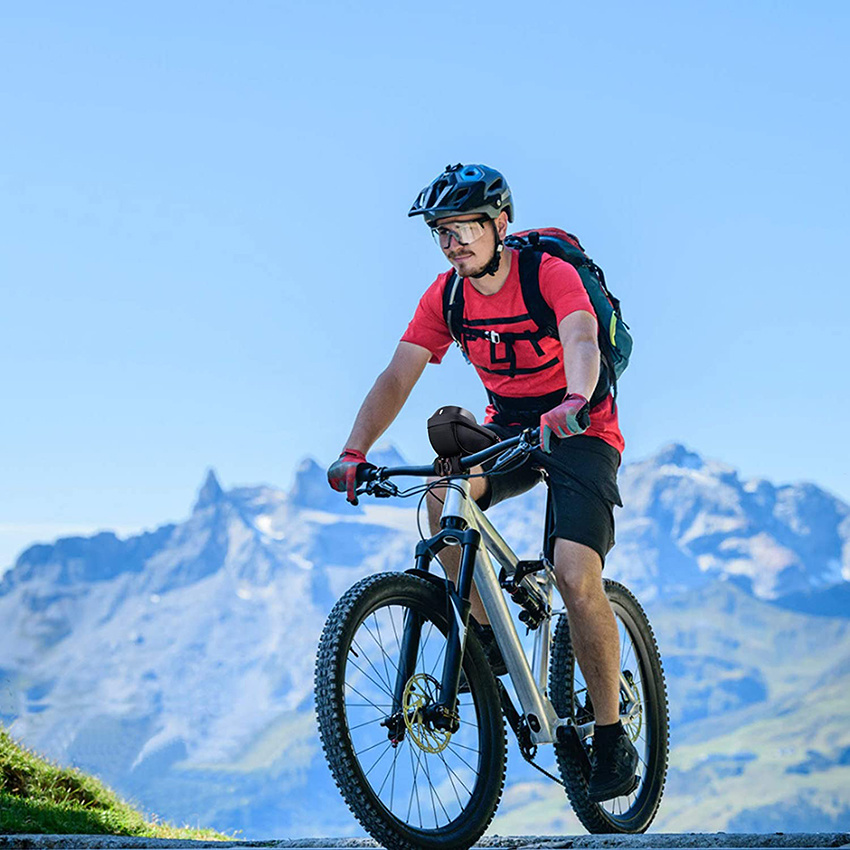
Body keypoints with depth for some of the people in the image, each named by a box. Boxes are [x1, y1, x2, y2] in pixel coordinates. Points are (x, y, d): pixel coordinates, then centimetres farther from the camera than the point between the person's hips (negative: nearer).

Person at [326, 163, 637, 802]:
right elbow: (399, 375, -12)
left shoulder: (551, 274, -20)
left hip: (578, 431, -5)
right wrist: (355, 453, -26)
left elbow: (582, 342, -38)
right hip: (507, 427, 5)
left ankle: (612, 736, -9)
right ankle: (484, 636, -9)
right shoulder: (446, 296, -5)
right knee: (443, 494, -28)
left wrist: (574, 403, -60)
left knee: (576, 573, -22)